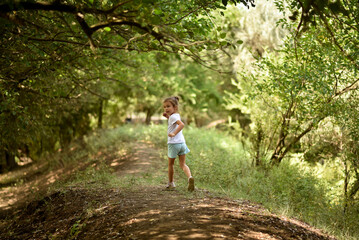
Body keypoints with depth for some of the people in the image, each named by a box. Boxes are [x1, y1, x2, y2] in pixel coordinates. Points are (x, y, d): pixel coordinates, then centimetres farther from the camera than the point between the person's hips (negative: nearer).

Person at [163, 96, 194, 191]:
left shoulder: (173, 116, -13)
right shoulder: (177, 115, 14)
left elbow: (182, 124, -30)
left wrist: (174, 134, -34)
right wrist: (168, 117, 25)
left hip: (173, 143, -8)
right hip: (182, 143, 8)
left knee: (170, 164, 11)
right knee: (183, 164, 7)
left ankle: (170, 183, 23)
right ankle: (190, 177, -18)